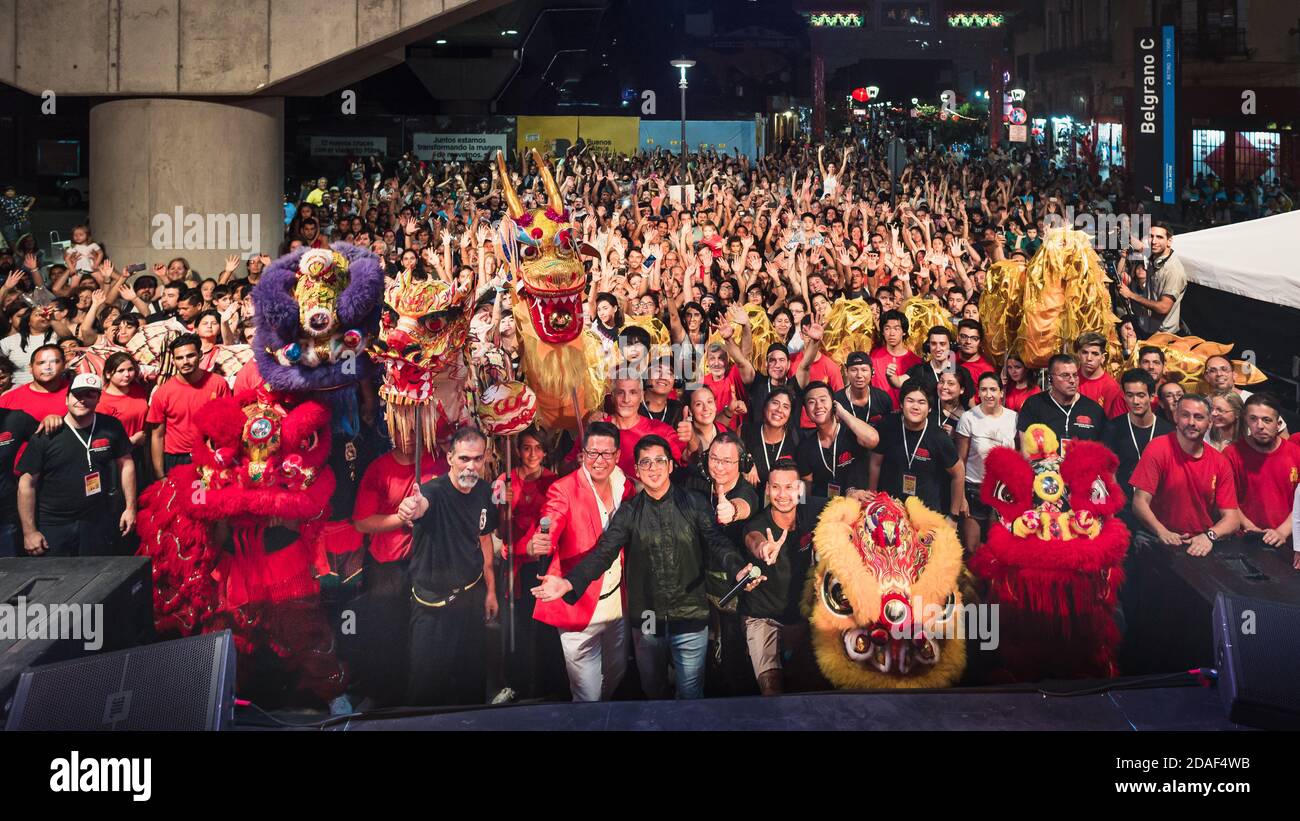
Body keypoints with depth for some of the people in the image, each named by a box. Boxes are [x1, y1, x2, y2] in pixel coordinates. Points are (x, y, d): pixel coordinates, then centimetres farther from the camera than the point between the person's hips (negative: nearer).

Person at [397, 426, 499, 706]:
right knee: (427, 683, 4)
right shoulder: (434, 491, -22)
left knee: (474, 677, 17)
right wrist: (411, 508, -71)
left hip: (473, 596, 5)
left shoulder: (484, 492, -3)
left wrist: (491, 590, 12)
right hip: (433, 601, -5)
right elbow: (422, 504, -47)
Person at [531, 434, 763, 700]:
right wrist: (569, 582, -25)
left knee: (690, 693, 10)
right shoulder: (628, 512, 1)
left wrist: (738, 569, -31)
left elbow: (717, 543, -9)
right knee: (652, 690, 19)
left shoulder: (694, 504, -1)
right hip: (647, 618, 2)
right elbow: (603, 551, -8)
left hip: (690, 617, -1)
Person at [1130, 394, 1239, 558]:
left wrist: (1209, 536, -20)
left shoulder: (1220, 463, 3)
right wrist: (1163, 532, -27)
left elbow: (1232, 518, 0)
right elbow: (1140, 502, -12)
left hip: (1202, 543, 2)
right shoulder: (1158, 448, -8)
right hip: (1161, 539, -2)